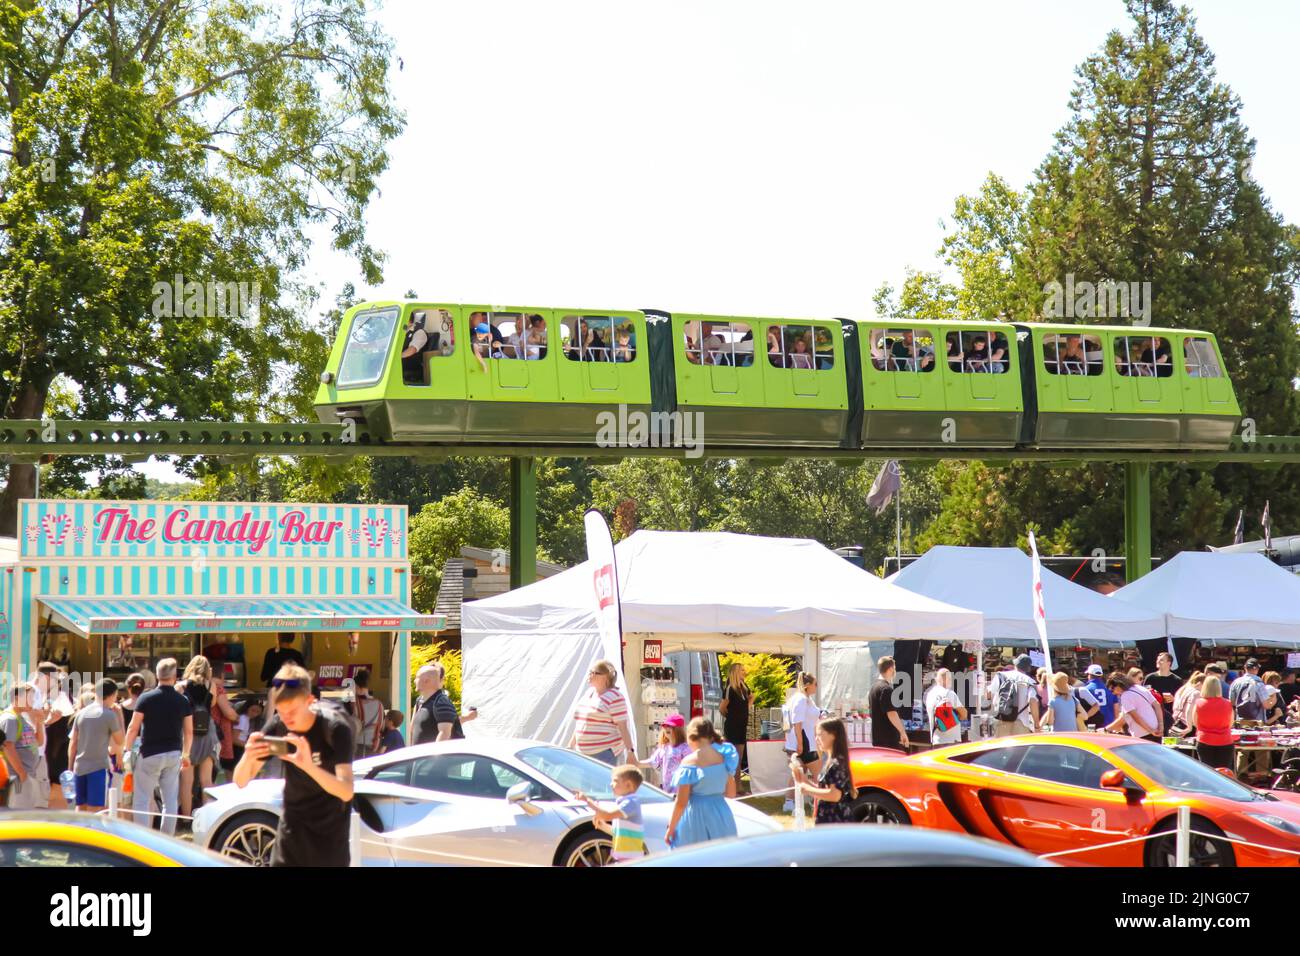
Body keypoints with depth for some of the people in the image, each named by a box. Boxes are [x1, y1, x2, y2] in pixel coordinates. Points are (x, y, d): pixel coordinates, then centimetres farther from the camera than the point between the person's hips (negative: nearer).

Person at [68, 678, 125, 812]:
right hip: (99, 766, -5)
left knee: (80, 808, 12)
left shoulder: (81, 713, 9)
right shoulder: (110, 715, -7)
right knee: (95, 810, -4)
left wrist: (71, 767, 17)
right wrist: (119, 717, 9)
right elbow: (120, 741, 3)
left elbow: (73, 743, 11)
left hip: (80, 766, 5)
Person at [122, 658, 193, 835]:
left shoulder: (146, 698, -8)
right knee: (171, 800, 9)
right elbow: (189, 731, 6)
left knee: (142, 800, 3)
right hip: (173, 754, 3)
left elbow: (133, 728, -6)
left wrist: (126, 750, 5)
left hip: (150, 754, -3)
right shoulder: (182, 701, 0)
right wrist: (186, 754, 19)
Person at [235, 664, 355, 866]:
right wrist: (248, 758, -32)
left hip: (330, 833, -3)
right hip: (292, 827, 3)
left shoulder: (335, 728, -21)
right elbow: (240, 781, -7)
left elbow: (346, 792, -33)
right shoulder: (277, 726, -10)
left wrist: (309, 766, -51)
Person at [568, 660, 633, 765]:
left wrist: (629, 751, -18)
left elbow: (622, 727, -13)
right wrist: (571, 745, 26)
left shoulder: (615, 697, -10)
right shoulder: (589, 693, 15)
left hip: (605, 753, -8)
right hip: (583, 752, 8)